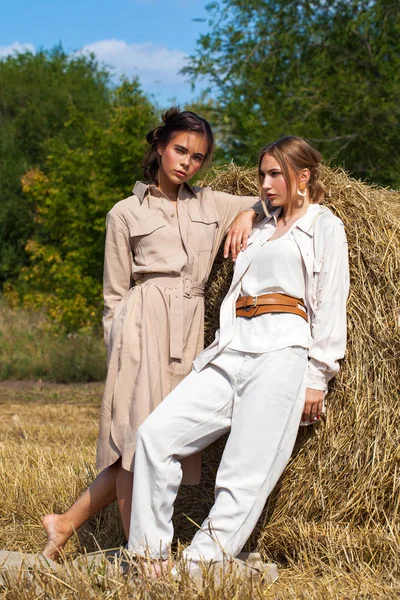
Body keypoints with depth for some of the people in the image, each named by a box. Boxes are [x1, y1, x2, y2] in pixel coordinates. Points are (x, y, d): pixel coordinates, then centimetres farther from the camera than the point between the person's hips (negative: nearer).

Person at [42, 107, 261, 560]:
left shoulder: (212, 204, 20)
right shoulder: (125, 213, 10)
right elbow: (114, 293, 9)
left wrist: (248, 214, 6)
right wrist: (116, 347, 1)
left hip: (191, 330, 4)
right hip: (143, 320, -4)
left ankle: (66, 524, 10)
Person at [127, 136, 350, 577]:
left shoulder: (324, 226, 7)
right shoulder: (261, 229, 26)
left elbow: (330, 305, 0)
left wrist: (318, 376, -6)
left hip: (281, 354, -7)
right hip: (231, 353, 7)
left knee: (244, 475, -12)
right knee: (156, 434, -8)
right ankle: (150, 559, -2)